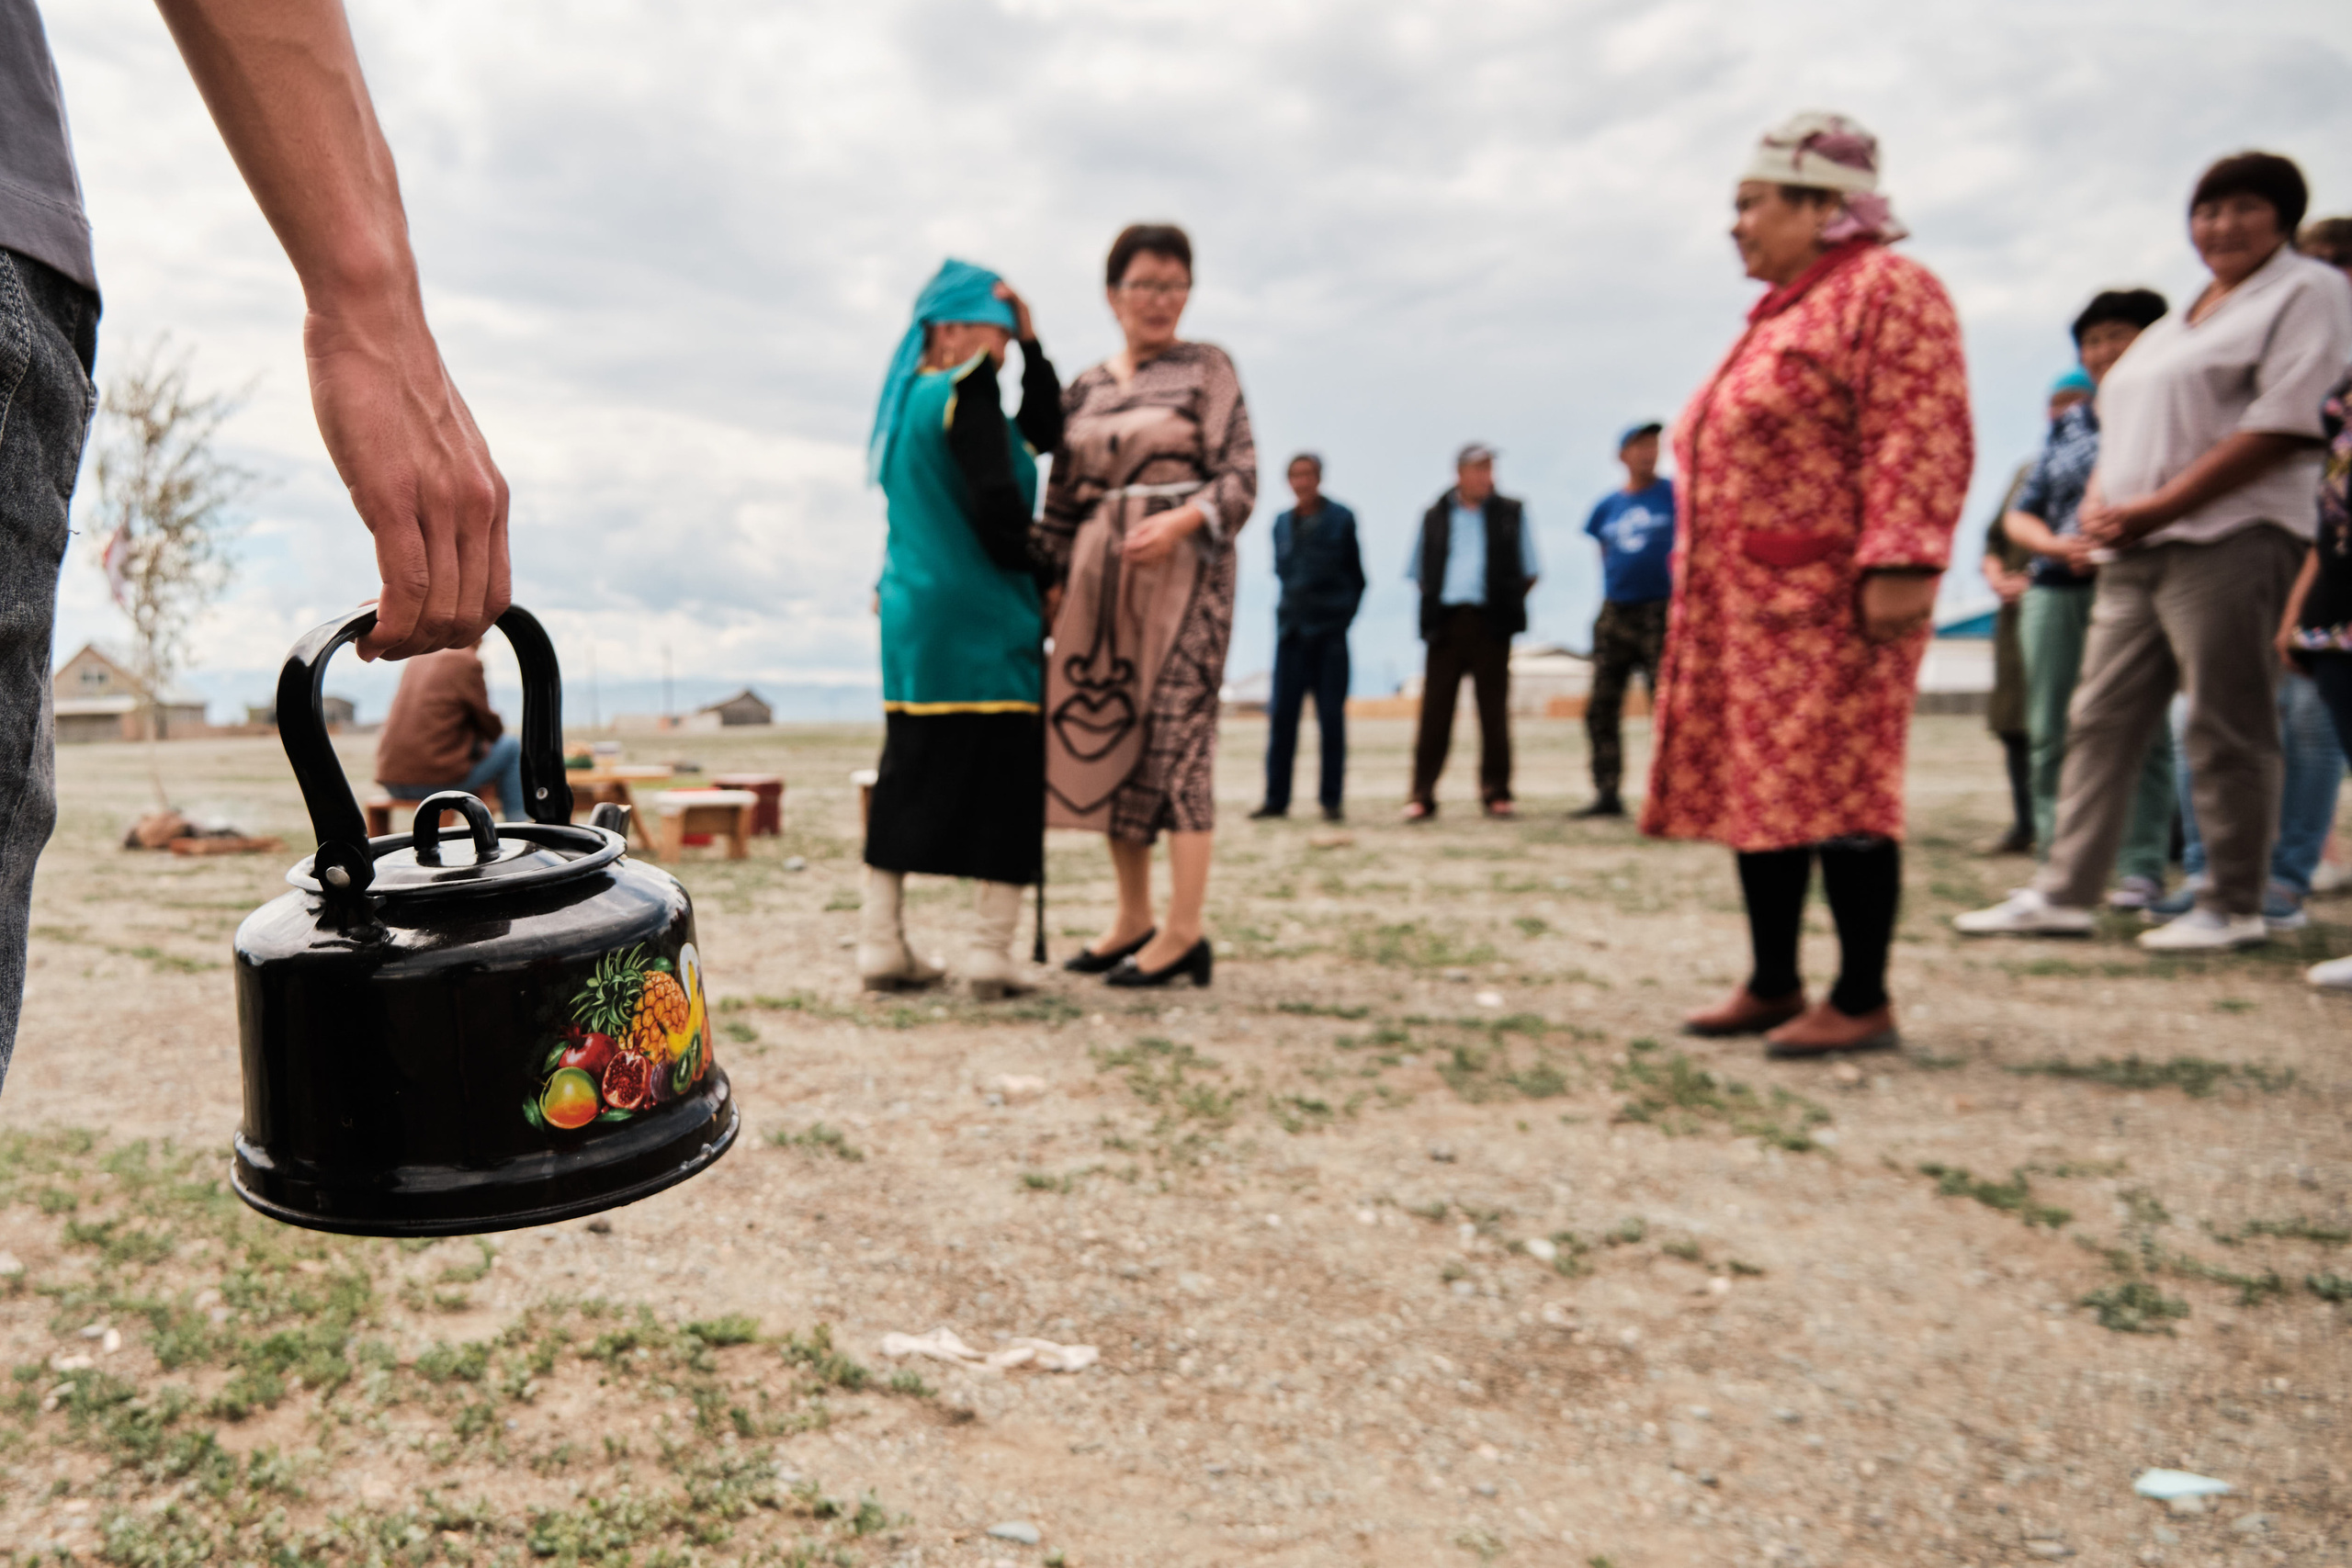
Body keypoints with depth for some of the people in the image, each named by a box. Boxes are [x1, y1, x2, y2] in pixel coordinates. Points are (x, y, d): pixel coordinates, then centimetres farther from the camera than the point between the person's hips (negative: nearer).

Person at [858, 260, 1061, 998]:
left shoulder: (912, 397, 18)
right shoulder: (967, 391, -9)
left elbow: (1041, 433, 21)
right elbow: (995, 506, -17)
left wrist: (1031, 343, 15)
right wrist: (1044, 576, -3)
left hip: (911, 616, 9)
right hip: (981, 619, -9)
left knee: (907, 777, 10)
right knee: (1002, 777, -2)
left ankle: (882, 947, 13)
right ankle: (989, 952, -1)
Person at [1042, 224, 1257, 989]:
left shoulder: (1207, 368, 3)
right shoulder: (1083, 391, 15)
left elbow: (1241, 477, -4)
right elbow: (1061, 502, 17)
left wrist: (1181, 521, -21)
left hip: (1183, 566, -5)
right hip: (1099, 574, 5)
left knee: (1177, 731, -9)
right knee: (1103, 732, 4)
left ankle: (1184, 931, -5)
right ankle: (1132, 919, 14)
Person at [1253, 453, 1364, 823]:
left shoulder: (1341, 519, 0)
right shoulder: (1282, 523, 9)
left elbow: (1357, 577, 5)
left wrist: (1342, 615, 0)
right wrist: (1292, 611, 8)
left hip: (1330, 631, -3)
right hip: (1291, 629, 3)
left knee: (1331, 715, -1)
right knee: (1281, 713, 0)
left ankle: (1332, 798, 6)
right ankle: (1277, 798, 6)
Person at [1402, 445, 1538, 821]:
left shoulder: (1511, 513, 11)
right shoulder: (1435, 517, 12)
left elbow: (1528, 573, 13)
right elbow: (1419, 574, 16)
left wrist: (1507, 604, 5)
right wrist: (1431, 610, 4)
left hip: (1490, 623, 0)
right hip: (1446, 620, 0)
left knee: (1494, 710, 2)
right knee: (1435, 709, -3)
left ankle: (1496, 793, 9)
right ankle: (1421, 796, -1)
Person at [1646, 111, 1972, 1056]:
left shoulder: (1887, 290, -5)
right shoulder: (1784, 313, 23)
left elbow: (1919, 442, -16)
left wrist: (1897, 565, -25)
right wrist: (1703, 577, 22)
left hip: (1828, 603, -9)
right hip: (1746, 602, 10)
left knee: (1835, 793, -7)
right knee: (1755, 791, 10)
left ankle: (1862, 1002, 2)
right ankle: (1772, 986, 19)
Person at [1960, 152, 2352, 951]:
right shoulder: (2175, 322, 25)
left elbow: (2282, 426, -12)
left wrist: (2156, 507, -15)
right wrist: (2100, 500, 3)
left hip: (2228, 541, -8)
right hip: (2134, 553, 8)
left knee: (2226, 729, -4)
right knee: (2101, 719, 4)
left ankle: (2234, 906, 6)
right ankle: (2063, 892, 7)